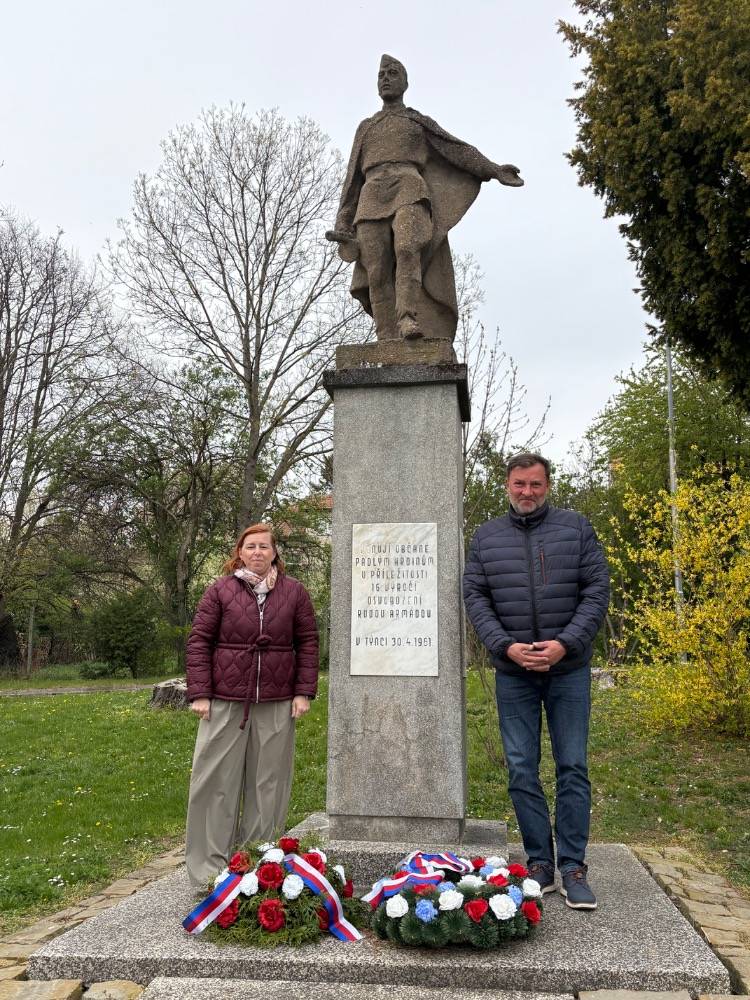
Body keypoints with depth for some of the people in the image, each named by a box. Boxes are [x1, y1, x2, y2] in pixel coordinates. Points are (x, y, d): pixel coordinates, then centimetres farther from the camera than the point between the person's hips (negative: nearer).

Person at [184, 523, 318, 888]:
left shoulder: (294, 592, 6)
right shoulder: (220, 590, 2)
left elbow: (308, 643, 7)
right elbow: (199, 641, 0)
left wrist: (303, 692, 0)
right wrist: (199, 693, -6)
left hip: (277, 704, 1)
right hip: (225, 701, -1)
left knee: (268, 782, 8)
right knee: (216, 779, 3)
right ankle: (209, 866, 15)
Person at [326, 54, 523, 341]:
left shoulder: (420, 122, 23)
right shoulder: (365, 128, 29)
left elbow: (457, 149, 13)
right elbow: (354, 177, 22)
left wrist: (494, 170, -1)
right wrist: (344, 225, 10)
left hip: (409, 193, -2)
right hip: (372, 201, 2)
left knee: (407, 249, -33)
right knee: (377, 275, -15)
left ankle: (408, 321, -43)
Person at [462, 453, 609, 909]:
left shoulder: (576, 527, 2)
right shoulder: (487, 536, 6)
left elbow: (597, 590, -2)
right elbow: (475, 597, 3)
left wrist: (565, 643, -12)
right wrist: (506, 646, -10)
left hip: (568, 668, -1)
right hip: (513, 671, 1)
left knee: (573, 767, 4)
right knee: (522, 770, 5)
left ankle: (573, 867, 14)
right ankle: (540, 863, 18)